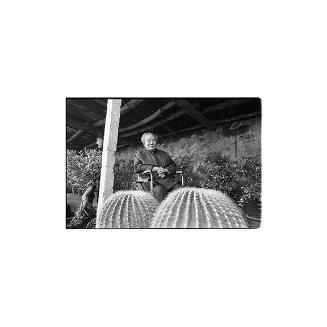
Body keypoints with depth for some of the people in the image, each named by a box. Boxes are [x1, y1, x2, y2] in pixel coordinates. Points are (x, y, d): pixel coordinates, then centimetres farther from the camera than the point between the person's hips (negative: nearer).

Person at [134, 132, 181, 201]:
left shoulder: (164, 154, 28)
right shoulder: (139, 154, 16)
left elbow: (173, 166, 21)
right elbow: (137, 167, 0)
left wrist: (165, 170, -4)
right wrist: (155, 169, -9)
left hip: (169, 179, 4)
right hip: (153, 181, -4)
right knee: (159, 191, -37)